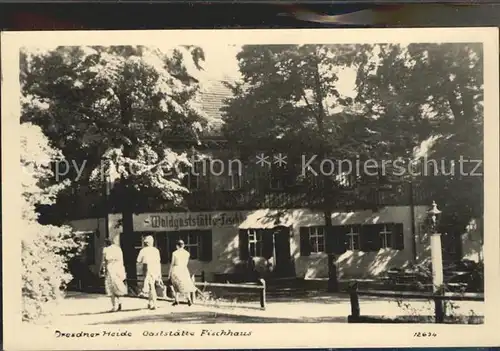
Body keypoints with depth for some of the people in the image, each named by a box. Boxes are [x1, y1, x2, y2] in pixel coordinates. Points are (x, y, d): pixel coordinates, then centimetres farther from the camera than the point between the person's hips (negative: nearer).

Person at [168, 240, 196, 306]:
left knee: (176, 286, 12)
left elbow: (172, 264, -3)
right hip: (184, 270, 2)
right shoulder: (187, 253, 1)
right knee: (186, 285, 11)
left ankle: (176, 301, 12)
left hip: (176, 270, -2)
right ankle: (189, 299, -5)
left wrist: (169, 273, 6)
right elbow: (186, 263, 9)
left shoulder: (174, 253, -7)